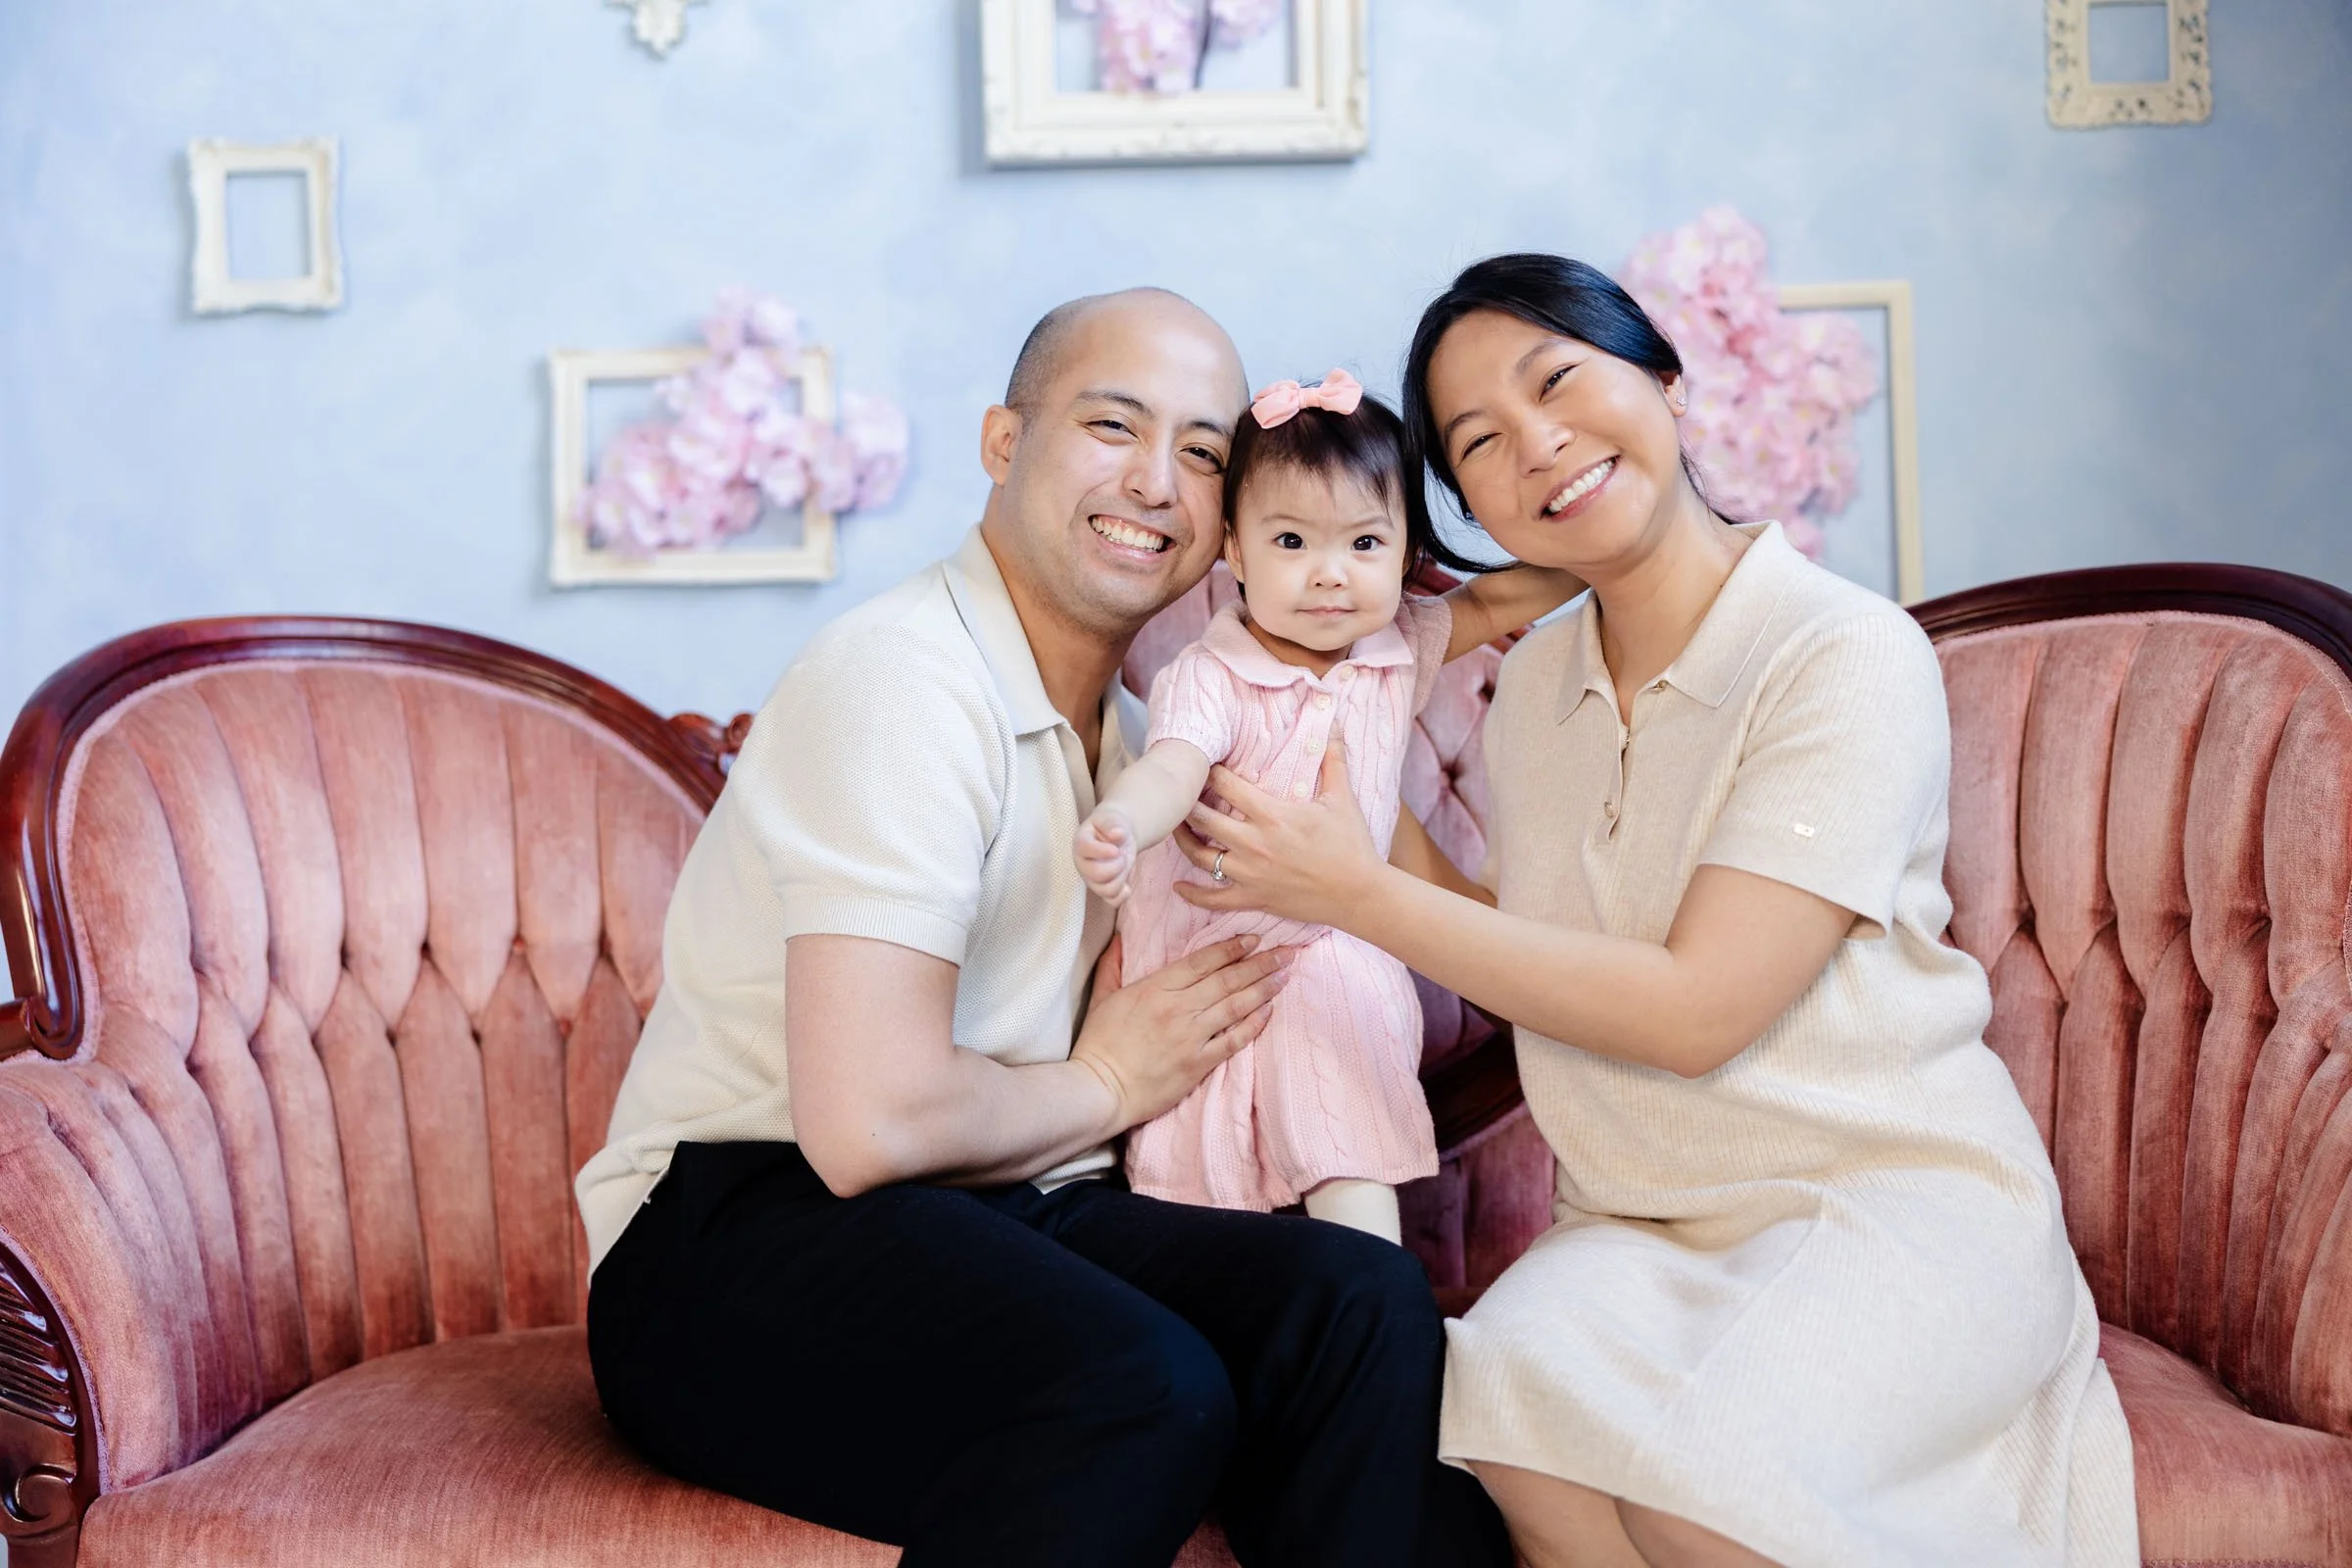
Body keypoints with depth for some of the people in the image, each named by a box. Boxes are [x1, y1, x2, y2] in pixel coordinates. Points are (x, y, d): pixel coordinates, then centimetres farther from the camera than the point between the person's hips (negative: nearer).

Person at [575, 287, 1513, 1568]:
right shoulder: (906, 680, -13)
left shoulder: (1126, 726, 17)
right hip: (740, 1233, -8)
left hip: (1004, 1214, 8)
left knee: (1368, 1305, -19)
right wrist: (1105, 1086, -4)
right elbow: (872, 1119, -23)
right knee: (1150, 1389, -34)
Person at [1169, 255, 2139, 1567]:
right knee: (1512, 1397, -29)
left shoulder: (1848, 655, -12)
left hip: (1898, 1198, -4)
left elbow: (1696, 1010, -17)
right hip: (1639, 1221, 5)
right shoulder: (1533, 683, 9)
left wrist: (1362, 894, -14)